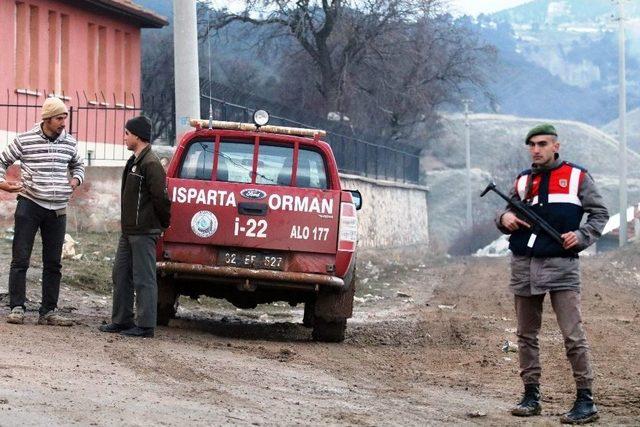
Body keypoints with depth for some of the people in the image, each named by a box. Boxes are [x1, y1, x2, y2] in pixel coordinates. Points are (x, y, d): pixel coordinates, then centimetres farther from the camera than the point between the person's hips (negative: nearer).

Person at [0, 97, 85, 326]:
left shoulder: (69, 142, 7)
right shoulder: (24, 141, -4)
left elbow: (78, 165, 25)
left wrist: (76, 179, 6)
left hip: (58, 210, 4)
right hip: (29, 204, -4)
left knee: (53, 263, 6)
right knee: (20, 260, -4)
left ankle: (49, 311, 11)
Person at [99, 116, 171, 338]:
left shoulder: (151, 164, -16)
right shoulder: (134, 161, 16)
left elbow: (161, 197, -18)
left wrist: (163, 223, -8)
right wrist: (125, 221, 18)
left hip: (144, 232, -10)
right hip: (129, 230, 10)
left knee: (144, 278, -5)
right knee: (121, 275, 14)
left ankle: (145, 325, -2)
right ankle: (121, 320, 21)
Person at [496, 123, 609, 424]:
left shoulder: (577, 177, 3)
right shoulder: (522, 181, 14)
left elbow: (600, 214, 5)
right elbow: (505, 215, 19)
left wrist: (581, 236, -11)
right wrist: (505, 219, -5)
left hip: (561, 264, -5)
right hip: (524, 264, 5)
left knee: (573, 336, -10)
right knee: (526, 335, 9)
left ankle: (585, 402, -8)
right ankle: (531, 396, 17)